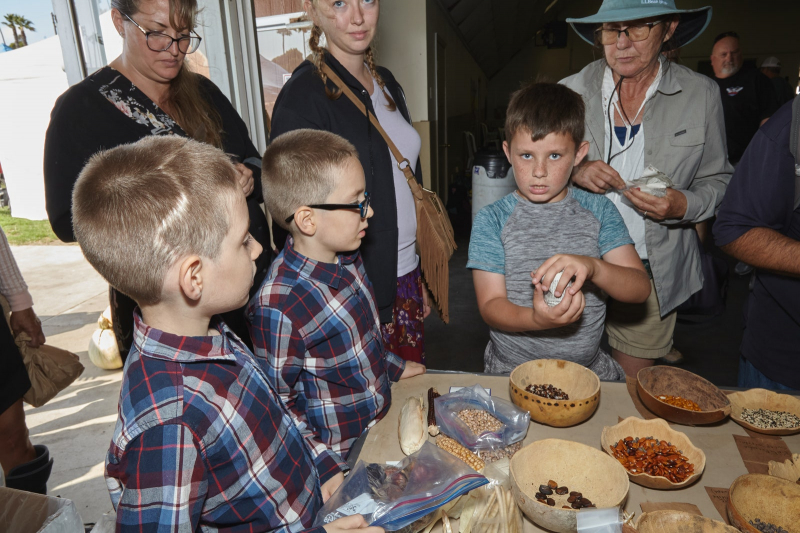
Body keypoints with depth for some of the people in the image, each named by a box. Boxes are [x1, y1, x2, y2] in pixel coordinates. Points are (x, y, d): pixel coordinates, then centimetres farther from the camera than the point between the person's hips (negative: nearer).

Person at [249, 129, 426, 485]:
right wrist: (329, 469, -19)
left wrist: (392, 366, 17)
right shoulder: (277, 306, -29)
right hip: (341, 455, -6)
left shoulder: (348, 260, -4)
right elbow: (276, 408, -19)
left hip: (382, 425, 7)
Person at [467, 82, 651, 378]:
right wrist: (536, 319, -29)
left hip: (589, 368, 3)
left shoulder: (599, 211, 4)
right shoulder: (492, 220, -3)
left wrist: (592, 267, -25)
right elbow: (491, 306, -8)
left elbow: (640, 289, -4)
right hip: (511, 372, -3)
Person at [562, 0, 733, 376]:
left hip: (650, 272, 0)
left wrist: (684, 206, -16)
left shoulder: (701, 95, -1)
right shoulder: (570, 91, -2)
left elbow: (717, 180, 6)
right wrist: (572, 171, -18)